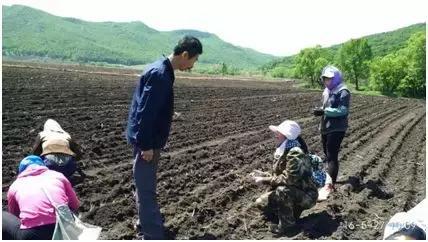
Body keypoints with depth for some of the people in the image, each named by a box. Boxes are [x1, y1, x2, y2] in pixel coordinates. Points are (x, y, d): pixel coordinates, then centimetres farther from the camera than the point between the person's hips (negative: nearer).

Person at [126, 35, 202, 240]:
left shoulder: (162, 70, 10)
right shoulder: (159, 74, -22)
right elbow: (145, 112, -25)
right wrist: (146, 145, -22)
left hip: (149, 140, 10)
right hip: (146, 141, -10)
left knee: (146, 186, 21)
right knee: (146, 188, -2)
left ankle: (146, 224, 38)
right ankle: (153, 235, 8)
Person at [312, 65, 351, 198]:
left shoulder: (343, 92, -13)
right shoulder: (327, 91, 13)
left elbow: (343, 111, -22)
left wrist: (324, 111, -24)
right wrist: (320, 110, -3)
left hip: (337, 129, -9)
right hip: (326, 127, 9)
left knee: (332, 156, -9)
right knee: (327, 154, 19)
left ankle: (330, 185, -5)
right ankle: (330, 177, 37)